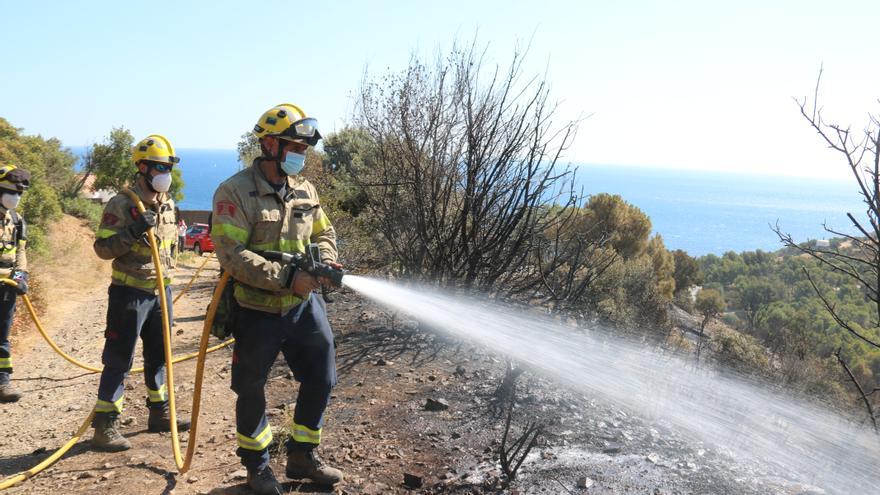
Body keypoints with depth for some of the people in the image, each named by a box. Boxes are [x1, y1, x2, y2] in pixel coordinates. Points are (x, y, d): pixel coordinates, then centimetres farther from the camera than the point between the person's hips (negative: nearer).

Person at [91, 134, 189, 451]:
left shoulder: (168, 204, 10)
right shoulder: (122, 204, -12)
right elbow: (102, 247, -15)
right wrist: (132, 232, -28)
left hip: (161, 291, 7)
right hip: (130, 293, -7)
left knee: (159, 354, 15)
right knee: (118, 360, -3)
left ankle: (159, 413, 28)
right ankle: (105, 425, 4)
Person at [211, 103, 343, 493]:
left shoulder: (305, 190, 4)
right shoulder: (235, 192, -16)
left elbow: (323, 234, 13)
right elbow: (232, 257, -23)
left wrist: (325, 261, -10)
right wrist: (287, 278, -27)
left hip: (304, 305, 6)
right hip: (258, 312, -5)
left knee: (321, 378, 11)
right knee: (251, 392, 10)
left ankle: (302, 456, 31)